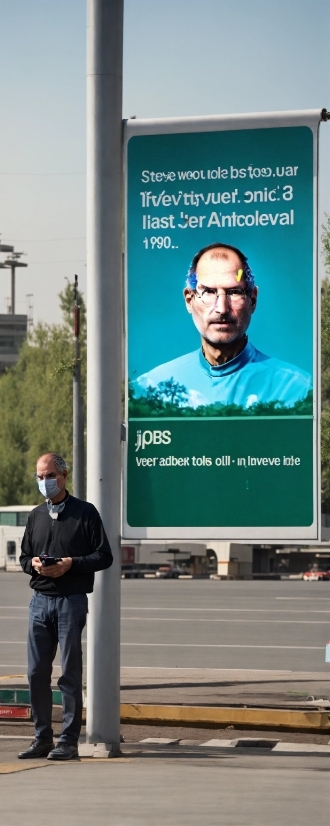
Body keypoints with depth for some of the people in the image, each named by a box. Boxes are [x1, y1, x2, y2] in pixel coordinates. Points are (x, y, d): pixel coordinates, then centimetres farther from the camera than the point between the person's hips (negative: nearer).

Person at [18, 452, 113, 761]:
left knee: (70, 674, -3)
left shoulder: (85, 512, -1)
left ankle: (69, 741, 1)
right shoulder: (36, 516, 15)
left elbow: (104, 556, -3)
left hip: (71, 600, -5)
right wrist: (33, 564, -3)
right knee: (36, 672, 4)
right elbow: (24, 557, 21)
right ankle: (42, 738, 12)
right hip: (40, 599, 5)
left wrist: (70, 564, -16)